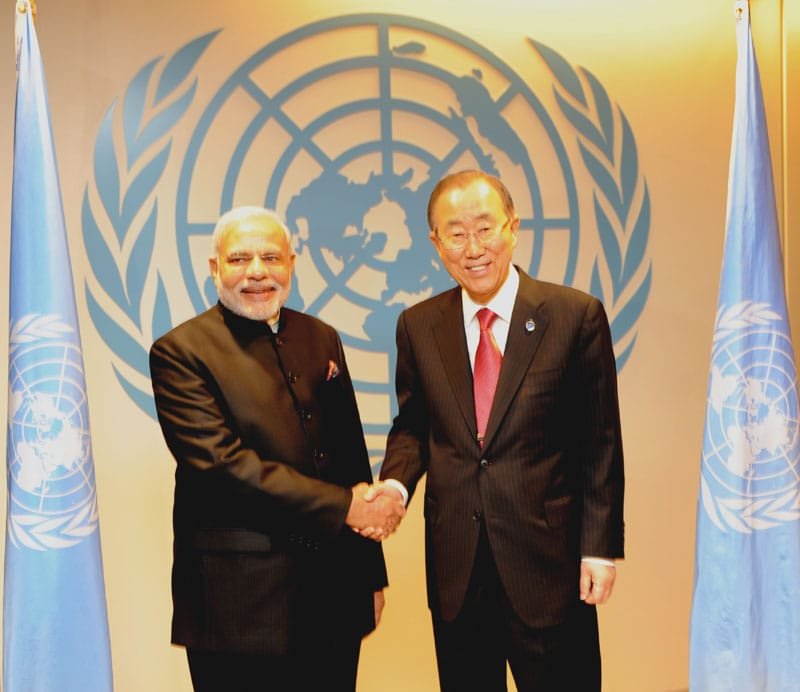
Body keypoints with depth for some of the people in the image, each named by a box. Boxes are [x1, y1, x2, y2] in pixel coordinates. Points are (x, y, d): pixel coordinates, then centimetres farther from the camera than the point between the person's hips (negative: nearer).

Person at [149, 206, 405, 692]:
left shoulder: (322, 339, 10)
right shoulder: (181, 352, -6)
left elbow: (352, 457, 13)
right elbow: (221, 463, -17)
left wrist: (371, 573, 13)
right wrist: (341, 506, -15)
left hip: (335, 595, 5)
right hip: (242, 604, -5)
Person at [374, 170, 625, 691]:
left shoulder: (576, 315, -5)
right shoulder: (418, 326, 4)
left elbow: (600, 444, -3)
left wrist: (601, 548, -5)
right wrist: (395, 482, -8)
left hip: (548, 562, -3)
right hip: (456, 567, 3)